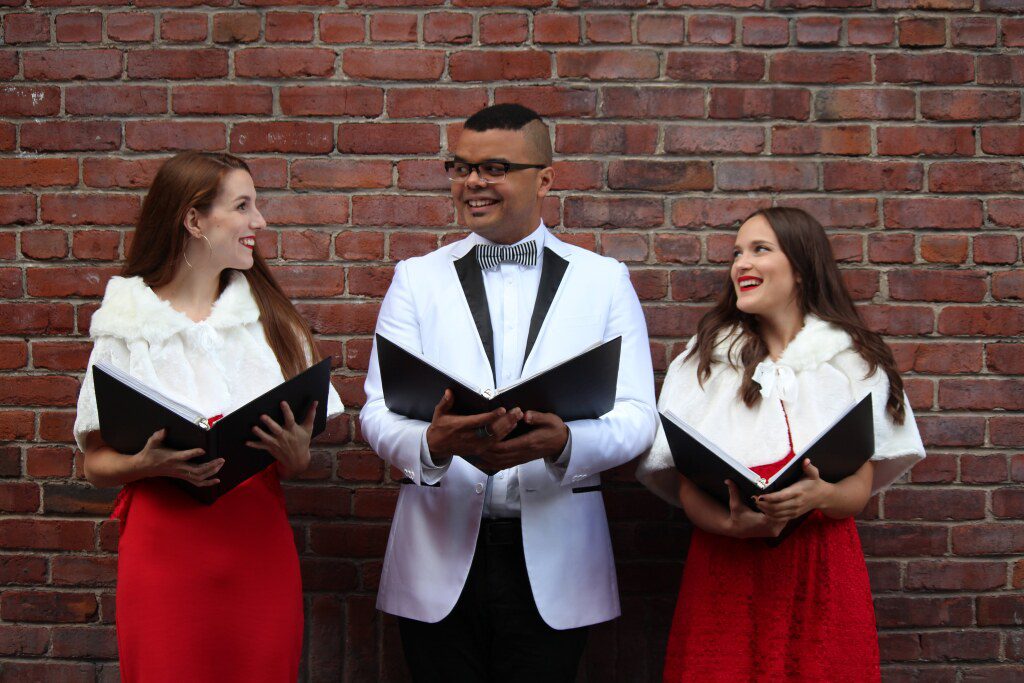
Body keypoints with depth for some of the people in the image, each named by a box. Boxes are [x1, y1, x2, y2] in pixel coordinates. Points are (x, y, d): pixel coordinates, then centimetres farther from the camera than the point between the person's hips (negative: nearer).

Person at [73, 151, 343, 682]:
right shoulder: (127, 325, 1)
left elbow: (299, 458, 11)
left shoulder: (272, 319, 10)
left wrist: (293, 453, -11)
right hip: (165, 554, -2)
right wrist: (148, 464, -17)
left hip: (259, 553, 2)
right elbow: (97, 464, 2)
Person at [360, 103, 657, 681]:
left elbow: (637, 416, -1)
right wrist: (434, 442, -24)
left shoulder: (605, 280, 6)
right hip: (442, 557, 1)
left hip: (553, 563, 0)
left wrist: (564, 443, -23)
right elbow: (379, 410, -1)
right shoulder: (418, 278, 7)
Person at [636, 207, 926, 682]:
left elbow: (860, 490, 3)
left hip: (822, 569, 0)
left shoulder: (853, 361, 7)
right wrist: (732, 524, -19)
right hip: (725, 570, 0)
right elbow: (688, 486, 2)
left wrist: (818, 496, -20)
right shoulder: (705, 358, 8)